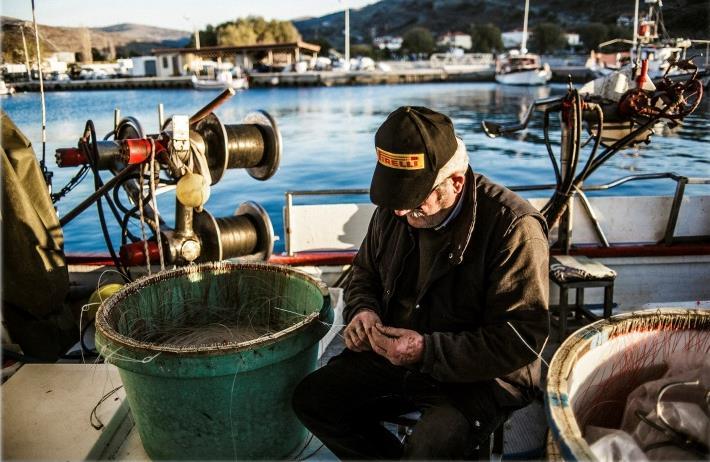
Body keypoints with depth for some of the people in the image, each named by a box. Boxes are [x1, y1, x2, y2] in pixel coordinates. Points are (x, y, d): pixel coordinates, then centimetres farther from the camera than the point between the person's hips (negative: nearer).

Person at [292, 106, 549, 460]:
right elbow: (365, 271, 16)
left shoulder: (514, 227, -22)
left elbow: (523, 339, -22)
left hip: (478, 376, -6)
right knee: (311, 399, -3)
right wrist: (363, 310, -7)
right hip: (392, 353, 6)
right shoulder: (393, 211, -2)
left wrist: (428, 351, -28)